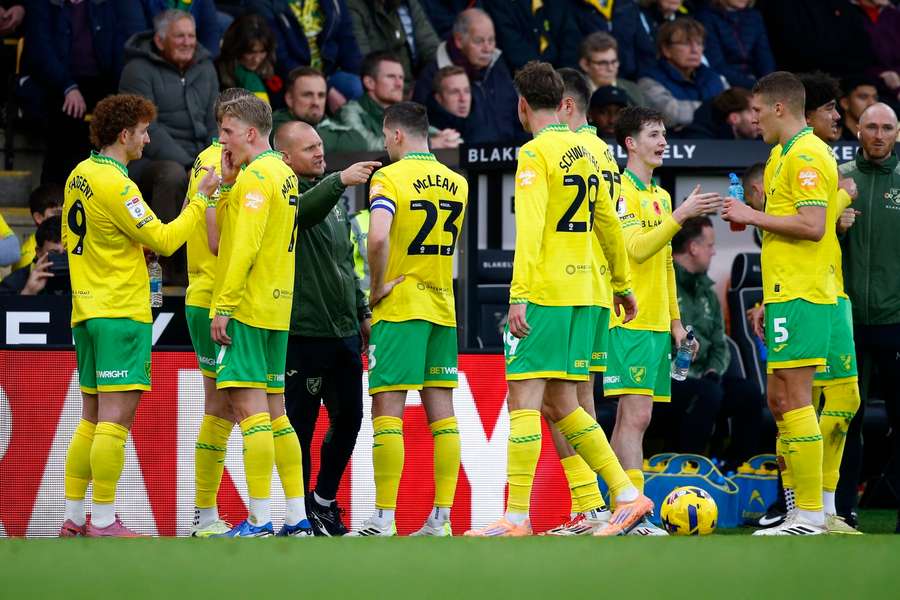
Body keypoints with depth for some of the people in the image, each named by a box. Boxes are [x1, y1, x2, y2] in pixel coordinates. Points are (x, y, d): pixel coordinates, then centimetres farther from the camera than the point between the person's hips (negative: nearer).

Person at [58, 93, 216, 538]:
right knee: (117, 415, -8)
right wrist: (202, 199, -7)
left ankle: (73, 517, 14)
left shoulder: (79, 176, 11)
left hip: (87, 312, 9)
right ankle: (104, 522, -10)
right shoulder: (115, 184, -16)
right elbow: (164, 240, -14)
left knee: (93, 417, 13)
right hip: (121, 314, -9)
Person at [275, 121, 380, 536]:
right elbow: (302, 210, -32)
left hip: (344, 331, 8)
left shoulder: (332, 198, 18)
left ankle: (324, 501, 26)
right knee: (302, 425, -2)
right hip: (304, 333, -8)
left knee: (349, 419, 11)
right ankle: (301, 514, 7)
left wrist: (363, 312, 22)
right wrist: (339, 181, -46)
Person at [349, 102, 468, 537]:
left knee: (387, 411, -5)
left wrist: (377, 285, -13)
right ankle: (441, 519, 4)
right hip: (443, 309, 6)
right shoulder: (456, 183, 10)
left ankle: (384, 520, -9)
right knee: (442, 414, 5)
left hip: (399, 307, -6)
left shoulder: (389, 178, -10)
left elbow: (378, 236, -26)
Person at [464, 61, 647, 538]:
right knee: (560, 404, 14)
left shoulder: (536, 153, -9)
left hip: (544, 292, -8)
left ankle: (517, 517, -14)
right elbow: (607, 225, 23)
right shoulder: (588, 149, 15)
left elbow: (529, 229, -18)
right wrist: (622, 285, 33)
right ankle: (627, 495, 9)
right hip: (584, 293, 8)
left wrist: (519, 296, -22)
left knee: (524, 400, -9)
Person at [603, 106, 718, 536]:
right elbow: (637, 248, -21)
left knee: (634, 418, 8)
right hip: (629, 322, -9)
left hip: (657, 323, 9)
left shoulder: (661, 197, 19)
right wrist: (681, 214, -27)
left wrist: (675, 320, 20)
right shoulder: (621, 191, -8)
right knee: (635, 415, -14)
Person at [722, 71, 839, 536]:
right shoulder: (785, 155, 20)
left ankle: (810, 514, -10)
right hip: (786, 296, 10)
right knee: (779, 402, 10)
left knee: (792, 400, -10)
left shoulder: (807, 155, -12)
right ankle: (802, 509, 12)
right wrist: (767, 301, 25)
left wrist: (752, 216, -13)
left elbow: (813, 226, -23)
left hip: (801, 298, -10)